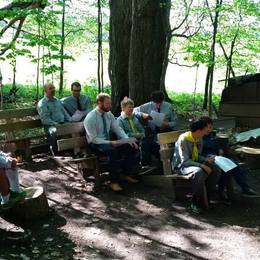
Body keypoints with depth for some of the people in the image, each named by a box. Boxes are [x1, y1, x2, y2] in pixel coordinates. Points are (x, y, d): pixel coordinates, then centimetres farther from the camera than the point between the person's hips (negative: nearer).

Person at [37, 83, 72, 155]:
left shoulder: (58, 101, 24)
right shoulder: (42, 103, 2)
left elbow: (65, 113, 24)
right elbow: (45, 119, -9)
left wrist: (71, 121, 4)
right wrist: (56, 124, -22)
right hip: (50, 125, -6)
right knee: (54, 131, -39)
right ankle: (55, 153, -27)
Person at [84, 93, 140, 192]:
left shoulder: (109, 114, 6)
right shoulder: (90, 118, -15)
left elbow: (118, 129, 6)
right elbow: (94, 139, -18)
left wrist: (128, 140, -11)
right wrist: (111, 143, -29)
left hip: (108, 142, 7)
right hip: (95, 145, -7)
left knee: (132, 147, -11)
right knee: (114, 151, -37)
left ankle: (126, 174, 5)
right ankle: (114, 182, -27)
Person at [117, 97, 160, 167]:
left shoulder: (135, 117, 25)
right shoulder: (120, 120, 3)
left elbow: (141, 129, 25)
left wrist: (142, 134, 1)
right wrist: (135, 135, -15)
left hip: (140, 138, 6)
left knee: (154, 144, -23)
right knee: (145, 143, -35)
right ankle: (145, 164, -30)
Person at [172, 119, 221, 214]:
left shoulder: (199, 139, 1)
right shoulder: (183, 139, -23)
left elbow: (198, 156, 13)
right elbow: (184, 161, -27)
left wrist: (206, 160, -9)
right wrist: (202, 166, -33)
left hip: (195, 163, 8)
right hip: (181, 166, -8)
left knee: (216, 171, -15)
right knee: (199, 172, -38)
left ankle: (206, 198, -3)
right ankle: (195, 202, -21)